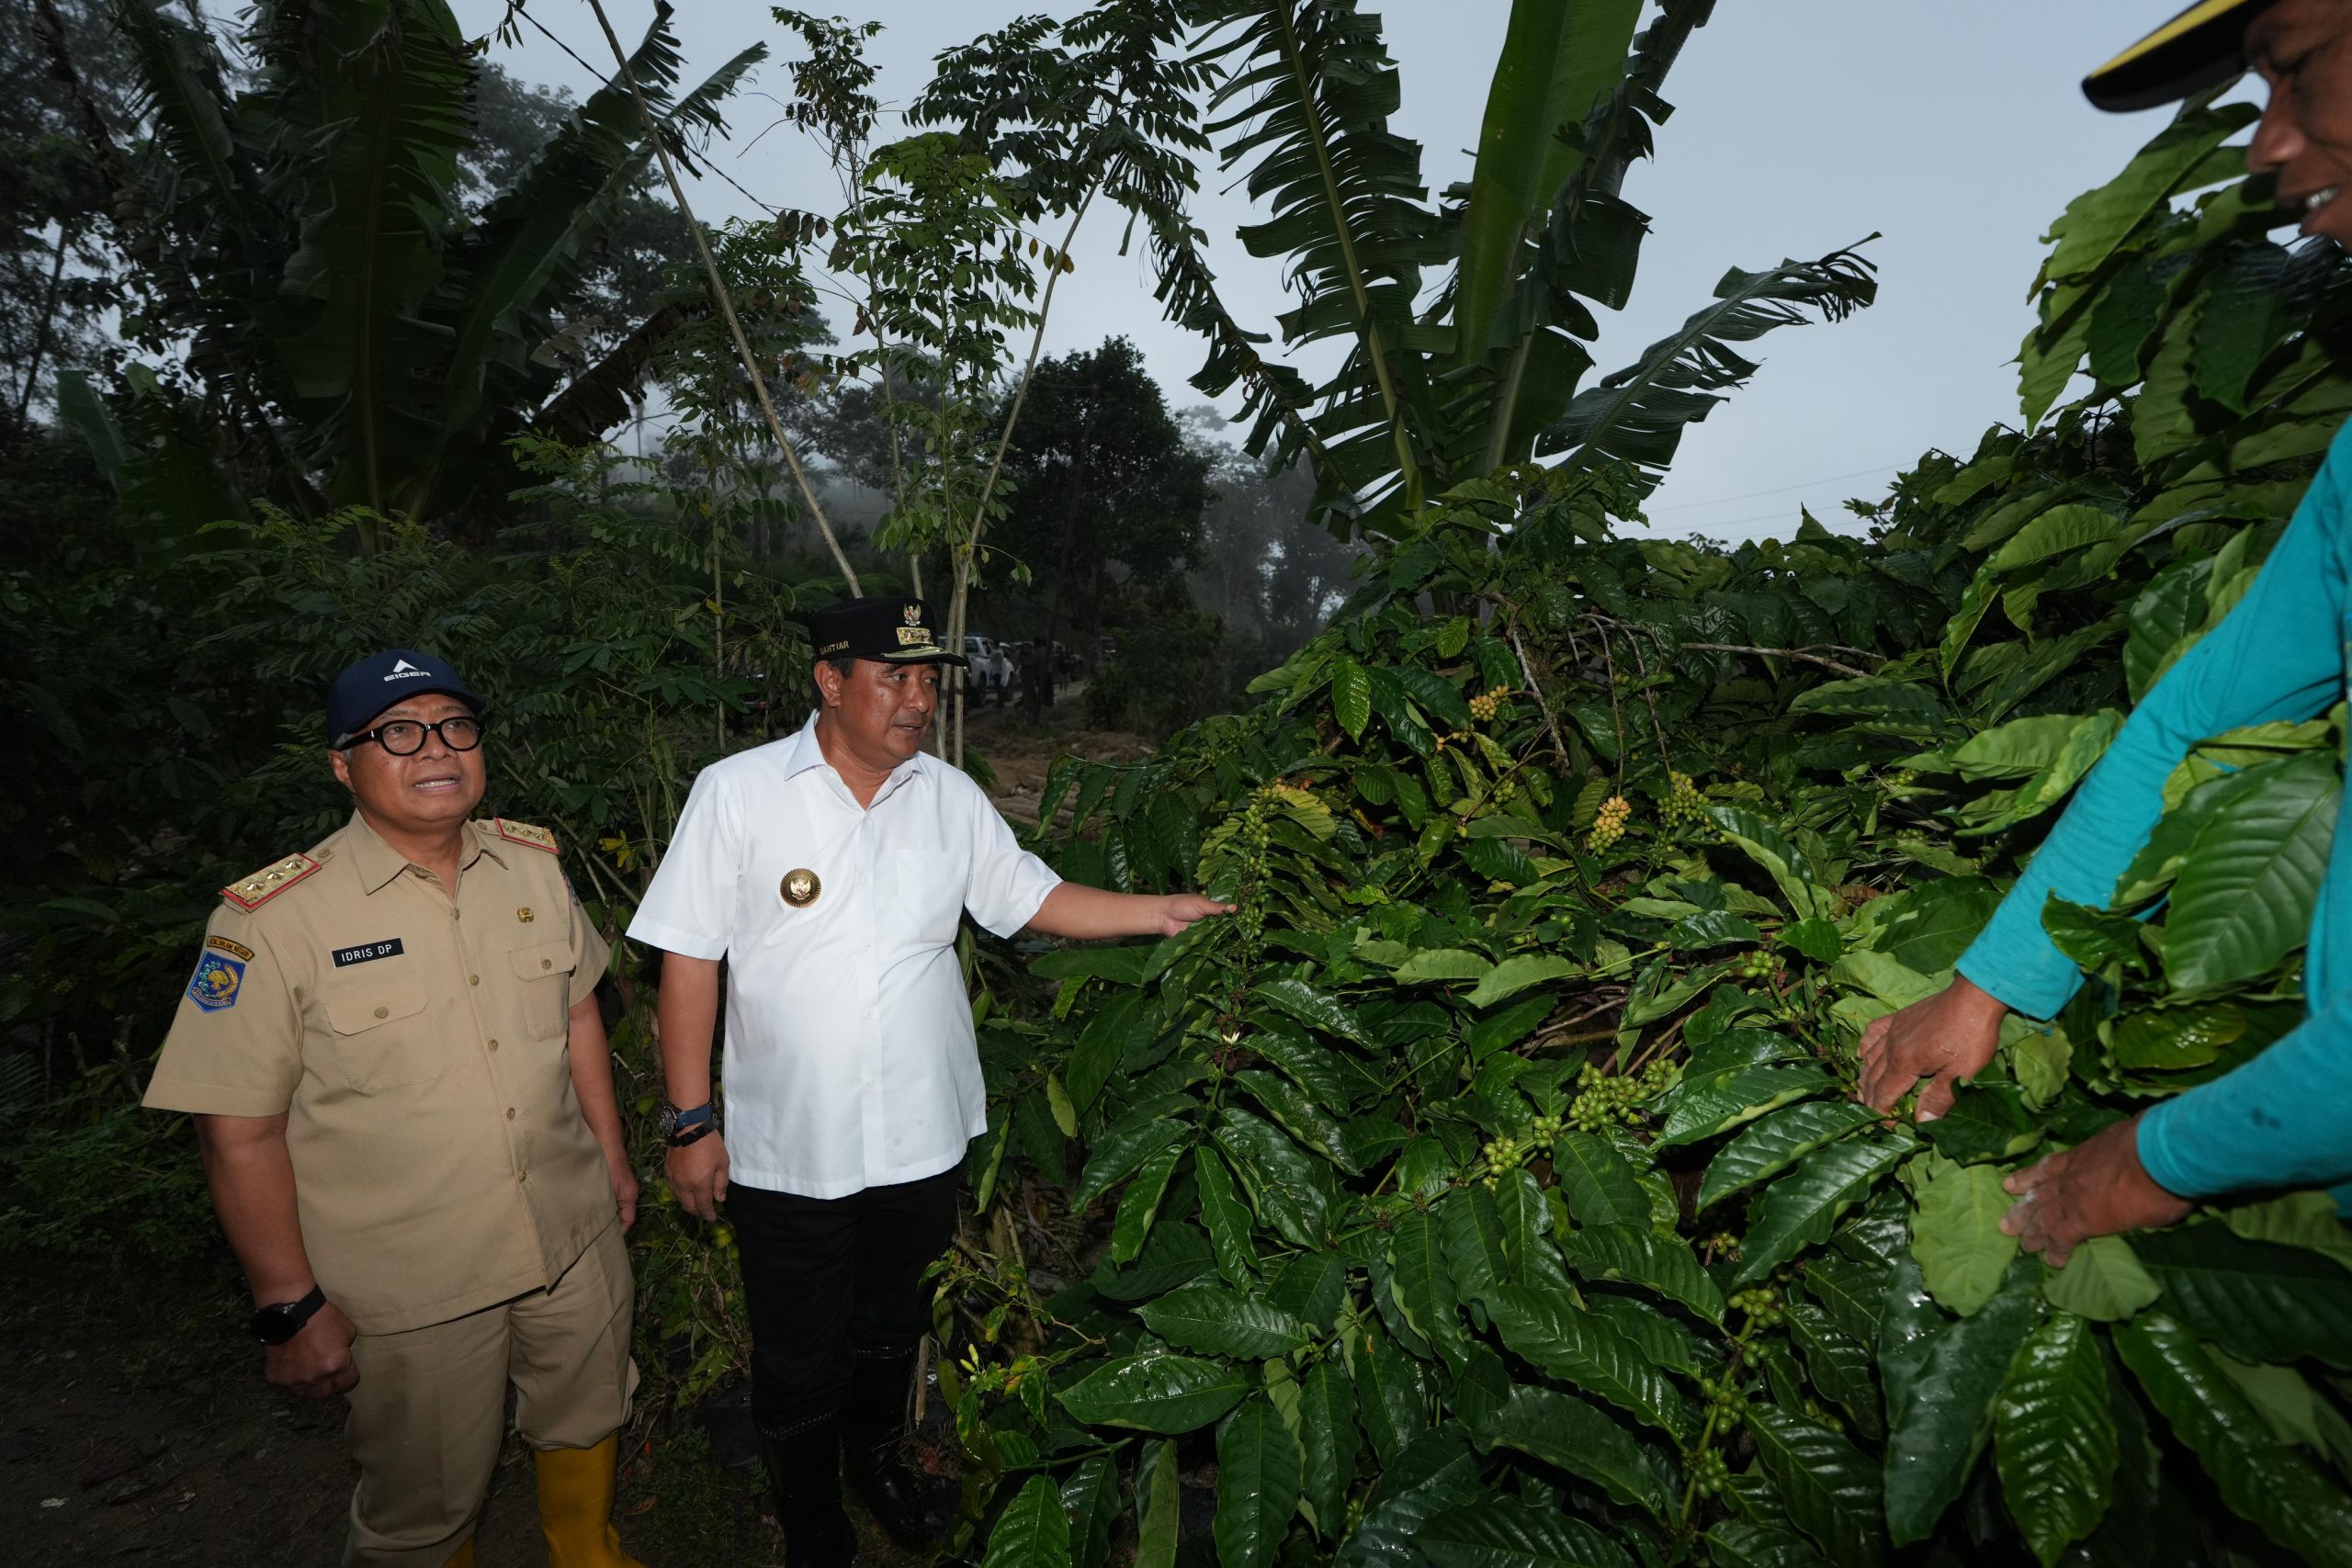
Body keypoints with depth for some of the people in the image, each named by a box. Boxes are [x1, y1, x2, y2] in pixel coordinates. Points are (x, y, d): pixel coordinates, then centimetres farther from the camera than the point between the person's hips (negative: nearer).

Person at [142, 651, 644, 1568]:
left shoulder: (532, 863, -2)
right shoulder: (272, 920, -17)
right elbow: (240, 1132, -13)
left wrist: (611, 1156, 12)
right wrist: (291, 1308, -11)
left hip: (577, 1241, 5)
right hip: (411, 1289, -4)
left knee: (587, 1422, 25)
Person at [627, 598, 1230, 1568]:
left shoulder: (951, 797, 0)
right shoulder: (738, 792, -11)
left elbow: (1028, 897, 5)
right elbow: (689, 957, -9)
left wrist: (1161, 913, -6)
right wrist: (691, 1122, -9)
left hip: (923, 1139, 4)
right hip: (786, 1150, -3)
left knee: (893, 1328, 25)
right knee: (798, 1358, 15)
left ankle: (876, 1456, 54)